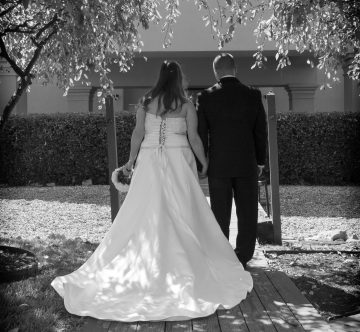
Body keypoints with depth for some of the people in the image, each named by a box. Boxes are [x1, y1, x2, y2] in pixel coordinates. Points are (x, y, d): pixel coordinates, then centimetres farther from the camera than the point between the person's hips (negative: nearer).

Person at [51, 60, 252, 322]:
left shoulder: (146, 103, 5)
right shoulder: (186, 105, 0)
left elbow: (138, 134, 3)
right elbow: (194, 138, -2)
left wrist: (132, 159, 14)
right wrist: (204, 162, 10)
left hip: (150, 162, 2)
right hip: (178, 162, -2)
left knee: (146, 214, 3)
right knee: (180, 214, 2)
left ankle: (145, 264, 4)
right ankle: (181, 264, 4)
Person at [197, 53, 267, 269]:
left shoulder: (206, 97, -4)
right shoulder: (253, 95, 0)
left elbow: (200, 133, -1)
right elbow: (261, 131, 3)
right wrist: (260, 161, 13)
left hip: (218, 165, 0)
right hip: (247, 164, 1)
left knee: (220, 214, 7)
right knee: (247, 213, 10)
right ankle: (243, 257, 13)